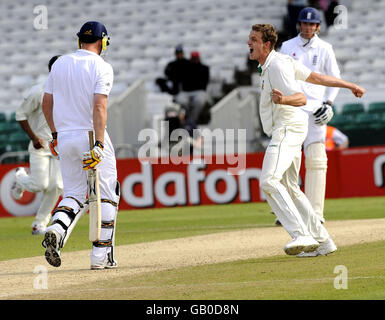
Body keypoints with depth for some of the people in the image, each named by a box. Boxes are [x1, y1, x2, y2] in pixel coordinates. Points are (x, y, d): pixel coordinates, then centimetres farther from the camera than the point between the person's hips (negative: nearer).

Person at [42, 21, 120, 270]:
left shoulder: (60, 64, 9)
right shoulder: (101, 67, -8)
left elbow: (47, 103, 12)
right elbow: (99, 106, -19)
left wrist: (55, 134, 23)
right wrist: (99, 144, -24)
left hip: (65, 138, 5)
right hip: (91, 135, -5)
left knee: (75, 195, 11)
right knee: (106, 195, 6)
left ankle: (57, 230, -20)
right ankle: (101, 256, 3)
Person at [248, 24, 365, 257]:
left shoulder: (277, 66, -16)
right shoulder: (281, 60, 14)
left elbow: (301, 98, -26)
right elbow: (315, 76, 19)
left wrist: (283, 99, -47)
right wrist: (349, 85, 23)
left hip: (288, 129, -11)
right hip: (285, 131, 11)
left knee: (269, 181, -26)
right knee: (289, 189, 16)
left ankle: (302, 236, -36)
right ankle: (323, 241, 21)